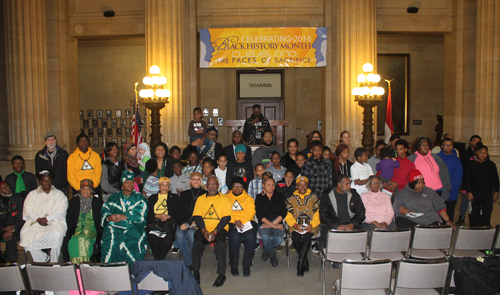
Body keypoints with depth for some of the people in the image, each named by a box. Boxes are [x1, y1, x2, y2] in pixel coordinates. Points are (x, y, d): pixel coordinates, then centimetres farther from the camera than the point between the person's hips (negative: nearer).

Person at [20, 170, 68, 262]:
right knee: (26, 235, -27)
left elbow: (60, 212, 0)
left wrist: (47, 219, -14)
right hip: (35, 223, 2)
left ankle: (53, 263, -17)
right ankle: (43, 259, -12)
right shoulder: (32, 194, 19)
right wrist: (38, 219, -12)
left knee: (57, 235, -33)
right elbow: (28, 211, 5)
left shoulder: (59, 195, 14)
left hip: (55, 222, -2)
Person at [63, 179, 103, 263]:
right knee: (73, 241, -23)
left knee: (83, 239, -25)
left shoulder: (98, 202, 10)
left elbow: (101, 218, 7)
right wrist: (72, 229, -4)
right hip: (77, 229, 1)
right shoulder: (74, 201, 16)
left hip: (91, 229, -1)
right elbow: (68, 218, 11)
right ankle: (76, 264, -17)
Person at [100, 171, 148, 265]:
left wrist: (124, 217, -14)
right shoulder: (113, 197, 21)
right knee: (110, 237, -25)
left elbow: (140, 214, -3)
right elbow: (104, 211, 11)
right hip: (114, 226, 2)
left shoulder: (140, 198, 13)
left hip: (133, 226, -2)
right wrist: (108, 217, -11)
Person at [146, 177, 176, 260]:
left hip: (168, 223, 0)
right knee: (152, 238, -28)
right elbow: (147, 215, 11)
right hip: (154, 224, 1)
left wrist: (168, 217, -4)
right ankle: (159, 260, -18)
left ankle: (158, 259, -15)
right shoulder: (152, 198, 21)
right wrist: (158, 216, -5)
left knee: (169, 238, -29)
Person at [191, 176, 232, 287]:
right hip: (203, 229, 2)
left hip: (219, 228, -2)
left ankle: (221, 274, -21)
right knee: (197, 243, -28)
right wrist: (204, 230, -12)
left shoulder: (224, 199, 6)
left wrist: (215, 231, -14)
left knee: (220, 243, -32)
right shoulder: (200, 199, 13)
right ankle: (196, 273, -15)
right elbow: (197, 216, 5)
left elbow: (226, 218, -2)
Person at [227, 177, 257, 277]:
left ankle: (247, 265, -15)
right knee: (234, 237, -33)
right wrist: (234, 221, -12)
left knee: (250, 237, -31)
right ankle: (234, 265, -16)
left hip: (247, 222, 1)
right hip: (232, 223, -1)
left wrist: (241, 221, -15)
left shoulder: (248, 198, 20)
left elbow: (251, 212, 3)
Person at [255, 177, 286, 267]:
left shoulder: (279, 196, 11)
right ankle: (272, 253, -1)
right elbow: (259, 215, -4)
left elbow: (283, 213, 1)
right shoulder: (259, 197, 6)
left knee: (279, 239, -31)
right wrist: (272, 225, -15)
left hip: (277, 222, 1)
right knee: (265, 237, -34)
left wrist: (273, 223, -12)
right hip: (264, 223, -1)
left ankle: (266, 250, 2)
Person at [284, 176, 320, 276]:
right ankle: (305, 262, -7)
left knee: (307, 237, -30)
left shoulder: (314, 198, 15)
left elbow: (317, 214, 5)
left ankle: (300, 264, -22)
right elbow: (288, 215, 6)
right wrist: (295, 225, -12)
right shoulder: (291, 199, 15)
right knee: (296, 238, -27)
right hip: (296, 226, 1)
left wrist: (312, 225, -12)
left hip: (310, 226, -1)